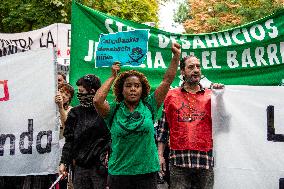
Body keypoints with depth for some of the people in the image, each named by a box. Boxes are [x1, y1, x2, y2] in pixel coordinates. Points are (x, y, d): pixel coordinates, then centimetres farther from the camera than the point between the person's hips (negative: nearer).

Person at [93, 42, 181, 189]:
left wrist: (176, 56, -5)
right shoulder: (114, 111, 0)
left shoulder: (148, 106, 3)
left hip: (147, 171, 1)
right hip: (119, 173, -1)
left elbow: (167, 81, 0)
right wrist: (112, 77, -8)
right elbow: (97, 100, -19)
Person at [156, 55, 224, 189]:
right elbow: (163, 128, 11)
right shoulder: (171, 96, 10)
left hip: (205, 160, 1)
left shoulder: (210, 95, 10)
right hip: (179, 160, -1)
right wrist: (160, 155, 5)